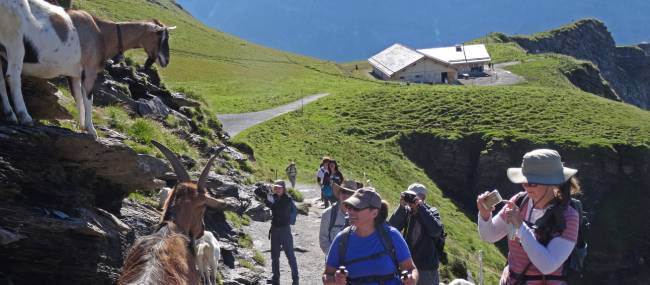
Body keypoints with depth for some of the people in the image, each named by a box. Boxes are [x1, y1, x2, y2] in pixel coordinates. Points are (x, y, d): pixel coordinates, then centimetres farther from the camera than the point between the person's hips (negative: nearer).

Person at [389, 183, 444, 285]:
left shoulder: (432, 212, -7)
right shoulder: (406, 211, 0)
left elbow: (436, 231, -26)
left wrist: (421, 208, -25)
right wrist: (401, 207, -19)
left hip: (427, 267, -3)